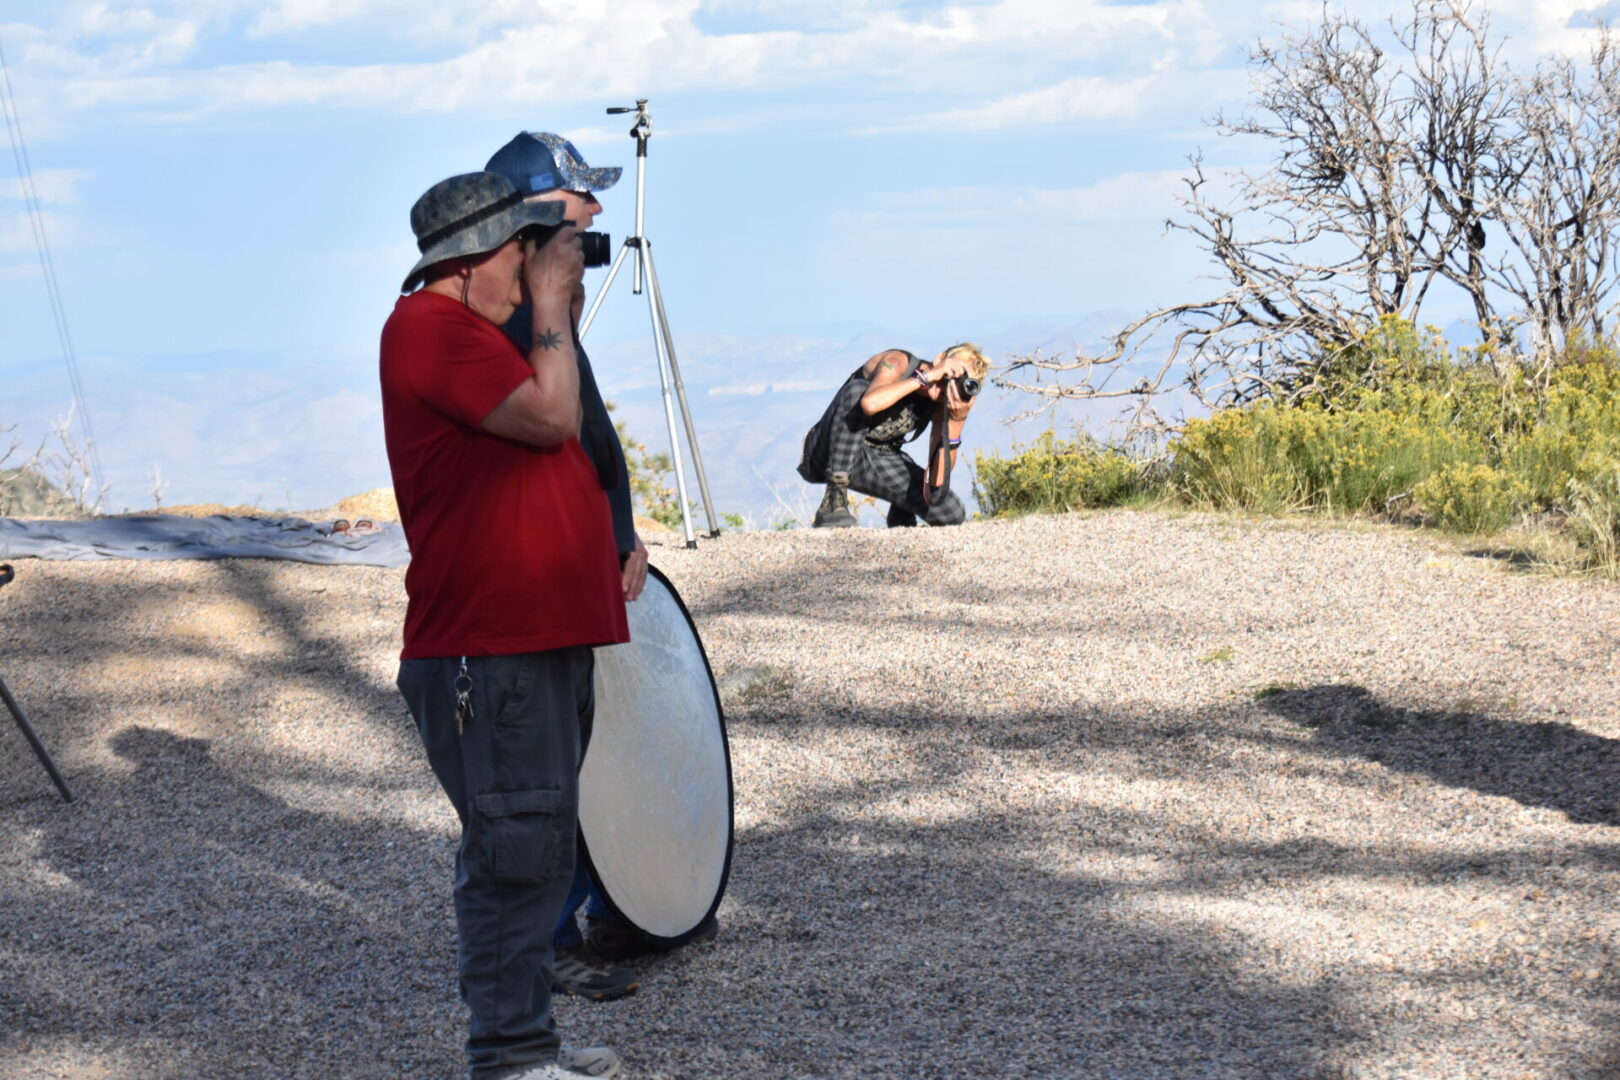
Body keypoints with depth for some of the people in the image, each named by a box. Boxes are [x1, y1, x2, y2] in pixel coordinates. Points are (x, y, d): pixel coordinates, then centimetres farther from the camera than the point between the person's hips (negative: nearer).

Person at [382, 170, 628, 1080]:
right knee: (518, 850, -7)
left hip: (544, 637, 11)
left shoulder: (480, 330, 20)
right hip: (489, 653, -11)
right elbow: (551, 415, -20)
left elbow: (557, 439, 19)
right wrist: (551, 306, -8)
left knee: (538, 847, 15)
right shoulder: (429, 326, -13)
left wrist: (560, 305, 14)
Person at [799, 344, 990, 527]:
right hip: (828, 455, -5)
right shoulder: (897, 363, -21)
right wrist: (926, 377, -38)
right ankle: (834, 501, -33)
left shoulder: (944, 404, -8)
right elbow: (870, 403, -47)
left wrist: (956, 421, -24)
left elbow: (937, 483, -17)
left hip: (874, 463, 5)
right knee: (857, 389, -35)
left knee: (953, 516, -14)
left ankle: (900, 516, 24)